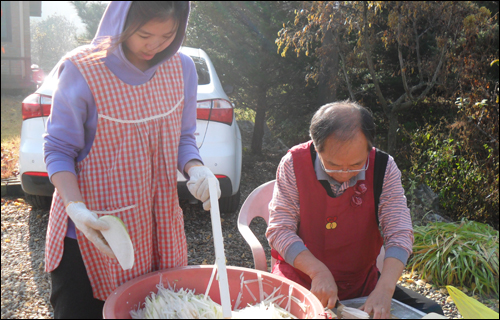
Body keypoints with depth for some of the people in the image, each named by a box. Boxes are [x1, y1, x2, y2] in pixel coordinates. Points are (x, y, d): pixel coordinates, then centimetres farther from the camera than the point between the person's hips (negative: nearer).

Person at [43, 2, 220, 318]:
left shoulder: (181, 67, -2)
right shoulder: (82, 70, -15)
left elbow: (182, 138, 5)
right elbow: (59, 150, -10)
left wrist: (196, 169, -16)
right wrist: (75, 206, -25)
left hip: (157, 226, 4)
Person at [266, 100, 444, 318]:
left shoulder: (384, 168, -10)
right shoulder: (294, 164, -13)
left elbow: (399, 234, -13)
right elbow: (280, 229, -12)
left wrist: (384, 289, -29)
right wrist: (318, 272, -26)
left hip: (362, 283, 3)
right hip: (300, 280, -3)